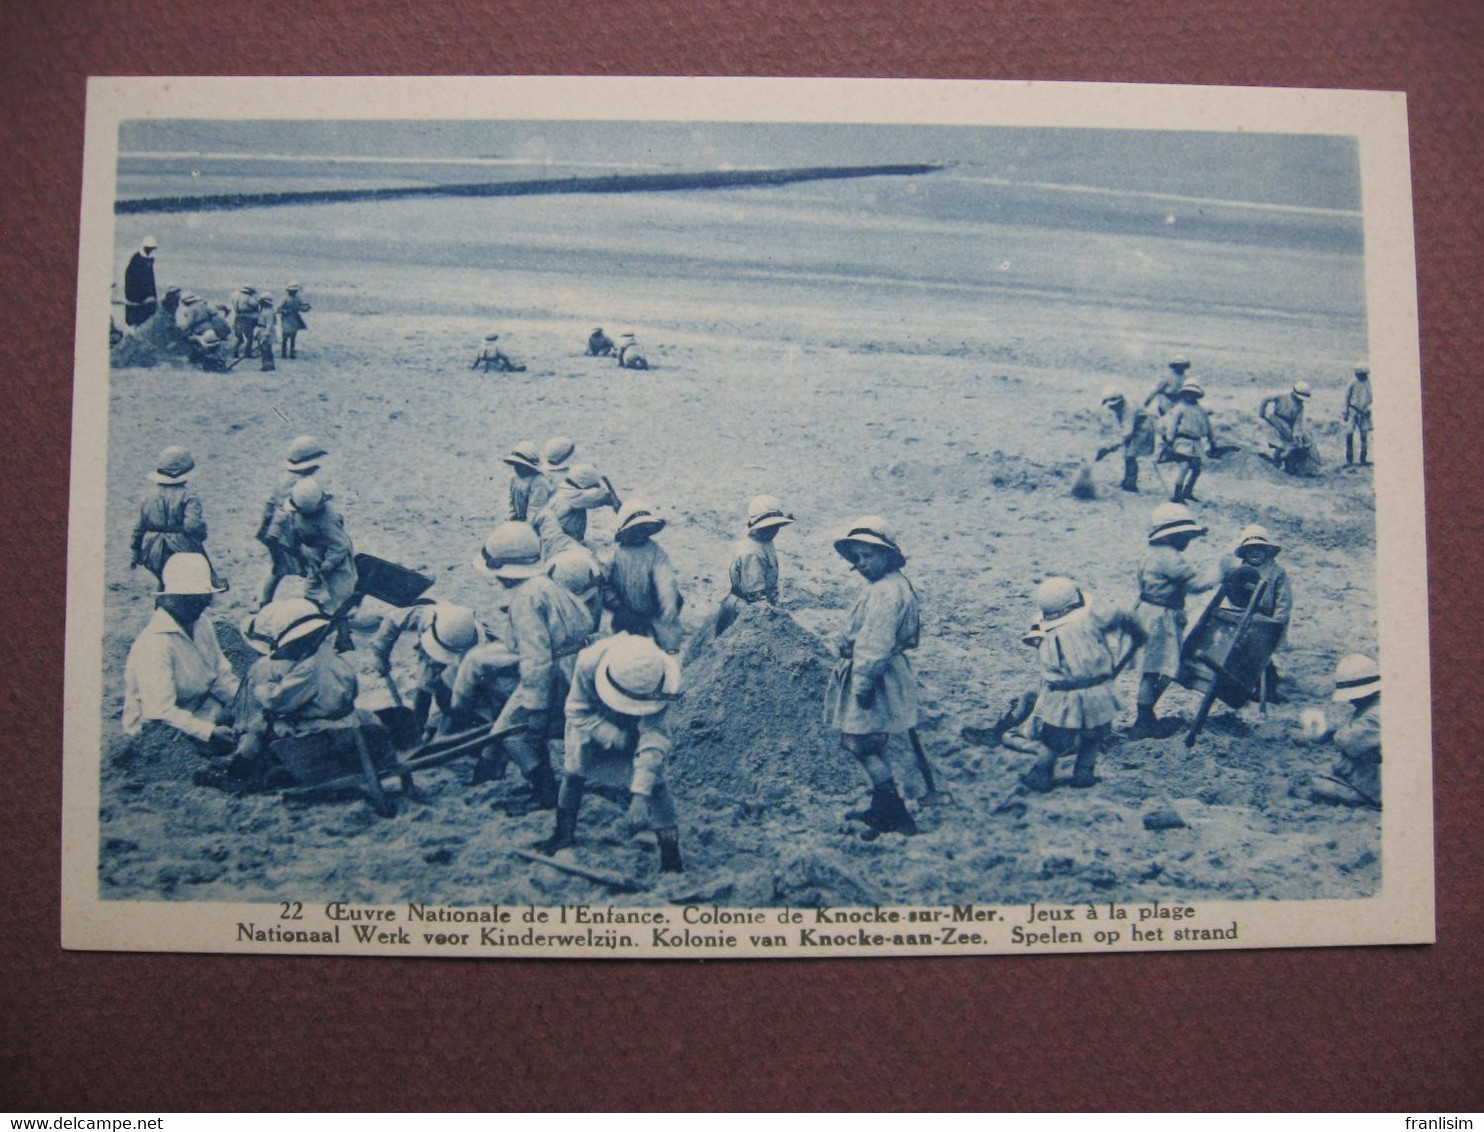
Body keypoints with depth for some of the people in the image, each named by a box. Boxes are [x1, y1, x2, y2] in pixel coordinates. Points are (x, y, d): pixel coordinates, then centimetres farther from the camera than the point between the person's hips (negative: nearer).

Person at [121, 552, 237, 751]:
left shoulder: (202, 623, -1)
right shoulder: (154, 643, -25)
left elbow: (221, 673, 4)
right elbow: (160, 711, -29)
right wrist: (209, 732, -36)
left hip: (198, 705, 8)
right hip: (157, 725, -8)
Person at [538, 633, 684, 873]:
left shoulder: (659, 678, -40)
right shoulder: (589, 662, -41)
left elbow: (654, 735, -40)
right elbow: (578, 711, -26)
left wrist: (640, 793, -47)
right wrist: (616, 737, -37)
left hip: (637, 727, -1)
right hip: (594, 721, 1)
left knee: (653, 778, -17)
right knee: (574, 768, -8)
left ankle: (671, 853, -11)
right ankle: (564, 831, 18)